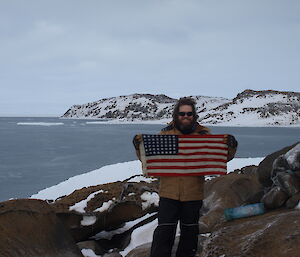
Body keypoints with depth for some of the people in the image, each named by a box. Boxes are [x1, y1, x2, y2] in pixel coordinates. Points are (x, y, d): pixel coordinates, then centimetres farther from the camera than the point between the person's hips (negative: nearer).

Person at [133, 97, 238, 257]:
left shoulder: (204, 134, 2)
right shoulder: (166, 133, 2)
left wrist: (230, 147, -15)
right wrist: (140, 147, -12)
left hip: (193, 194, 1)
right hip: (169, 192, -1)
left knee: (190, 231, 15)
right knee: (165, 231, -2)